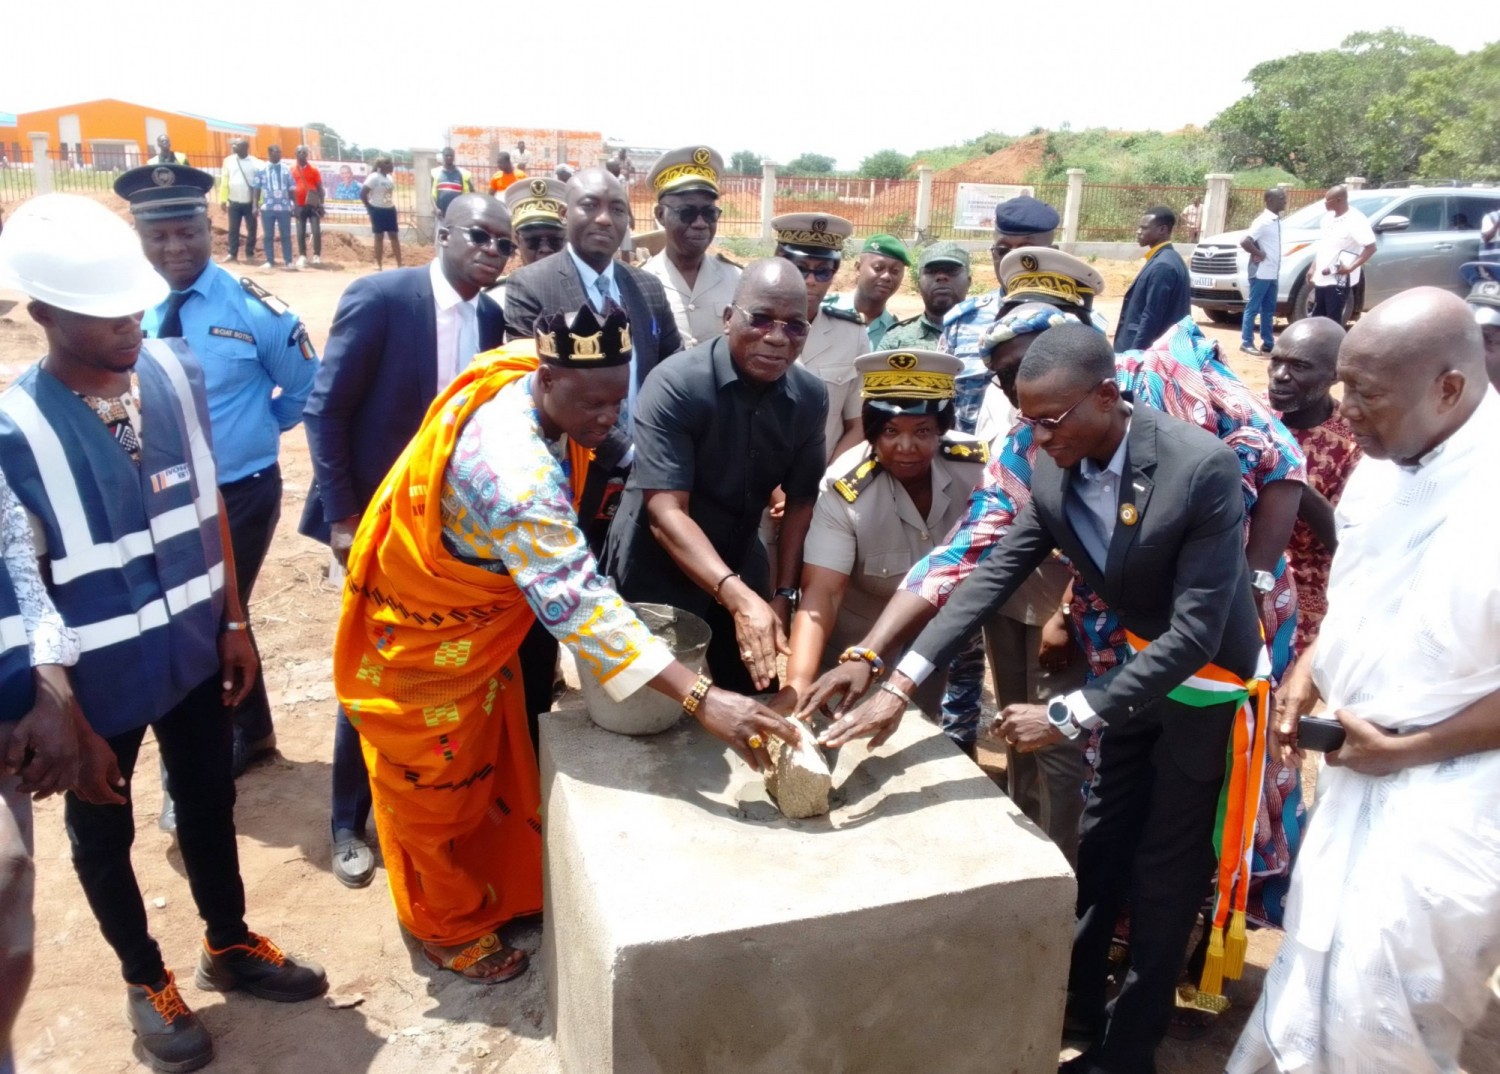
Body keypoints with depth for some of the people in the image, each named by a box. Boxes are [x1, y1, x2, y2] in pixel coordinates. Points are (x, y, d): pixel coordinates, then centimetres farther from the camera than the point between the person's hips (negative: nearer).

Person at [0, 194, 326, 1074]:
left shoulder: (177, 372, -9)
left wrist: (234, 621, 7)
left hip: (195, 651, 4)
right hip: (97, 678, -4)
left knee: (209, 804, 23)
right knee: (103, 834, 19)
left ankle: (230, 945, 48)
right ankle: (146, 980, 45)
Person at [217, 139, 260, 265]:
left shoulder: (255, 163, -5)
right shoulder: (228, 161, 3)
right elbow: (224, 181, 5)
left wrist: (258, 203, -11)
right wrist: (223, 200, 1)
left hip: (250, 202, -2)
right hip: (234, 202, 2)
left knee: (251, 229, 5)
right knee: (233, 229, 4)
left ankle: (250, 254, 15)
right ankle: (232, 254, 8)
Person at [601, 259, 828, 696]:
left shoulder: (810, 396, -8)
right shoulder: (675, 385, -24)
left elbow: (800, 503, -1)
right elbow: (665, 512, -30)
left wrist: (783, 594, -8)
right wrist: (738, 597, -41)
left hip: (739, 565, 5)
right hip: (657, 575, -4)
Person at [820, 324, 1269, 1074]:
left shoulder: (1204, 468, -32)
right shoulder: (1054, 478, -14)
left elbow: (1195, 631, -33)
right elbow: (991, 578, -16)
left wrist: (1070, 716, -34)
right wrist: (901, 684, -26)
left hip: (1210, 680, -5)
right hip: (1141, 665, 6)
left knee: (1165, 865, 7)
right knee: (1101, 842, 18)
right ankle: (1075, 994, 40)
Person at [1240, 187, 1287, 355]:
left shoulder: (1277, 220, 11)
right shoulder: (1263, 221, -15)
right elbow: (1245, 241, -25)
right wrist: (1259, 254, -15)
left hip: (1272, 273, 9)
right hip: (1261, 273, -9)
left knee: (1269, 310, 12)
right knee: (1253, 308, -3)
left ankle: (1268, 343, 18)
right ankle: (1247, 342, 2)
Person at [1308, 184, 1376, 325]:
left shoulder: (1356, 220, -15)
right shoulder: (1328, 217, 9)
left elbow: (1371, 247, -18)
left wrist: (1351, 267, -23)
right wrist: (1313, 267, 15)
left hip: (1339, 281, -8)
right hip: (1321, 278, 8)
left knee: (1333, 322, -4)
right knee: (1317, 318, 15)